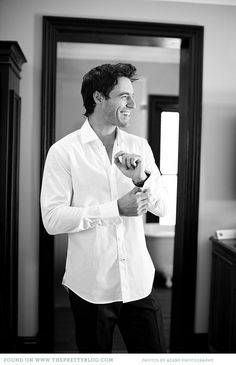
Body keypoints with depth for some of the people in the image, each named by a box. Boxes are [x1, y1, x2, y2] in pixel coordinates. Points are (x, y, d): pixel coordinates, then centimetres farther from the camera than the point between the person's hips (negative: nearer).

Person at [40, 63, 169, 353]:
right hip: (91, 286, -3)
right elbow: (52, 219, -15)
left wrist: (141, 178, -18)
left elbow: (161, 208, 2)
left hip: (139, 282, 3)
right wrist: (116, 209, -20)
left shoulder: (139, 147, 5)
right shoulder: (63, 151, -8)